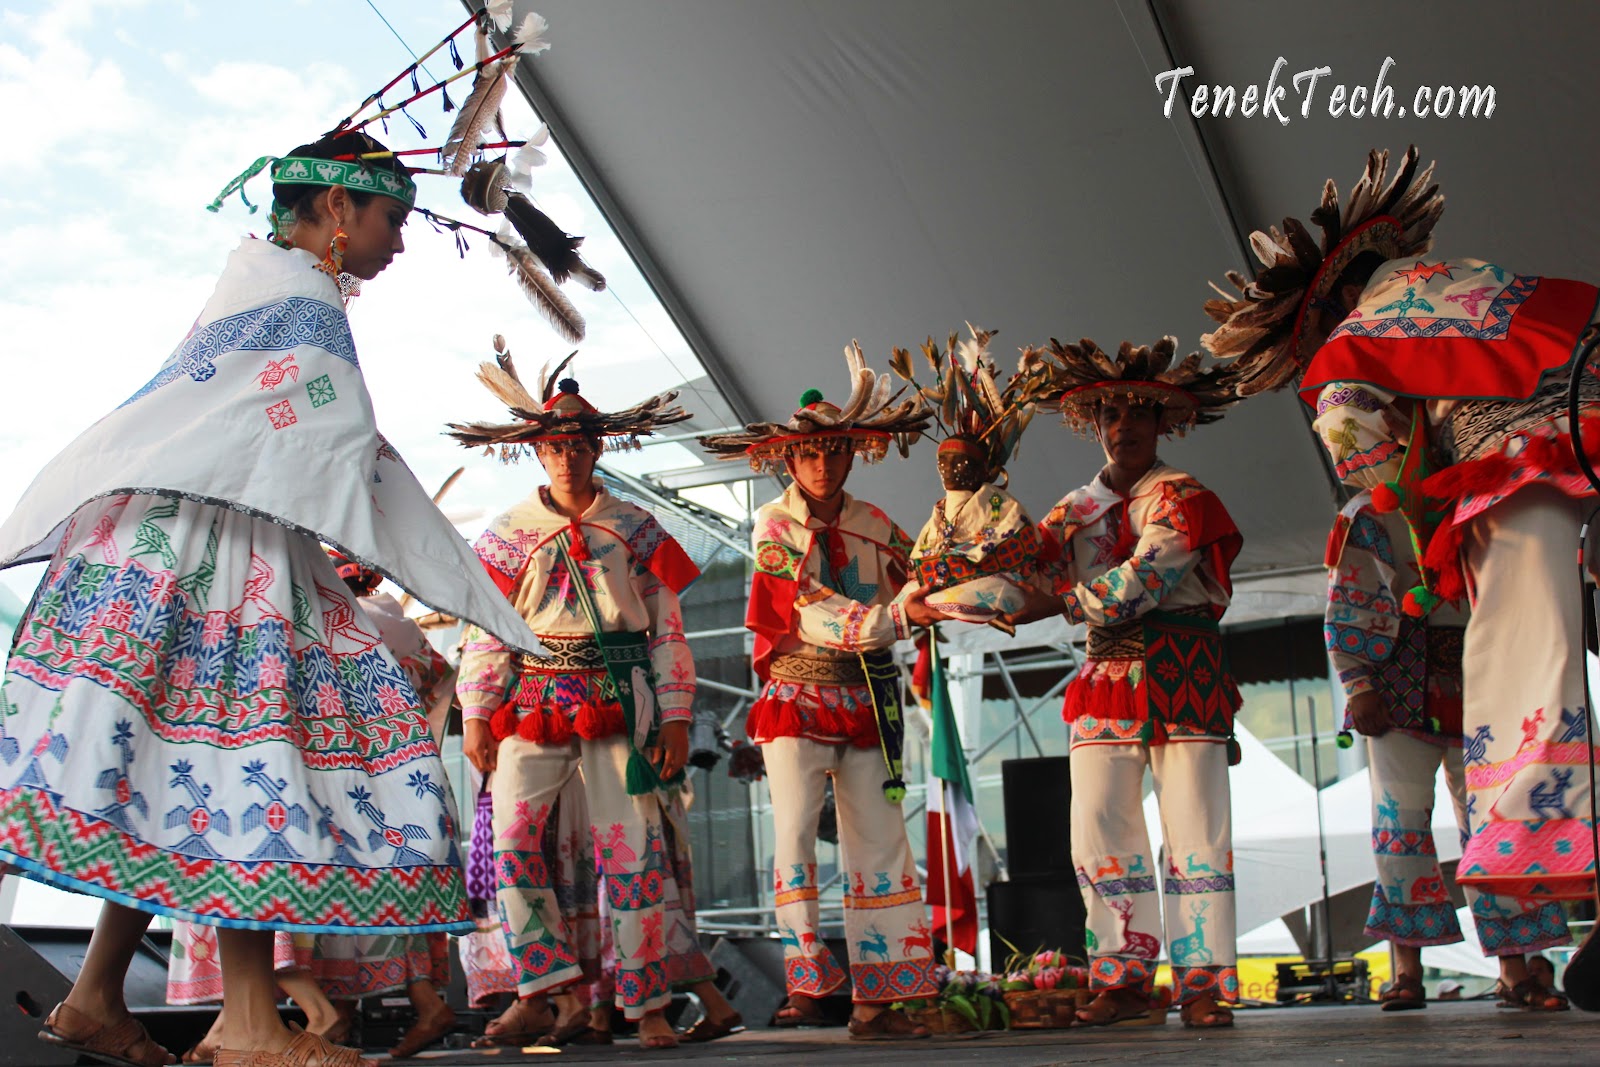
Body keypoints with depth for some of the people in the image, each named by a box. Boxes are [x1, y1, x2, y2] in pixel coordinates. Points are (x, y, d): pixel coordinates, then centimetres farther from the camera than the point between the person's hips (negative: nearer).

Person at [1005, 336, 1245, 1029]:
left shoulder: (1181, 498, 3)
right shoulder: (1076, 509, 16)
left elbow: (1140, 581, -12)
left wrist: (1064, 602, -9)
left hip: (1182, 677, -3)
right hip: (1106, 682, 4)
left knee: (1194, 832, -6)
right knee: (1101, 832, -4)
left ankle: (1201, 985, -2)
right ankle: (1124, 981, 3)